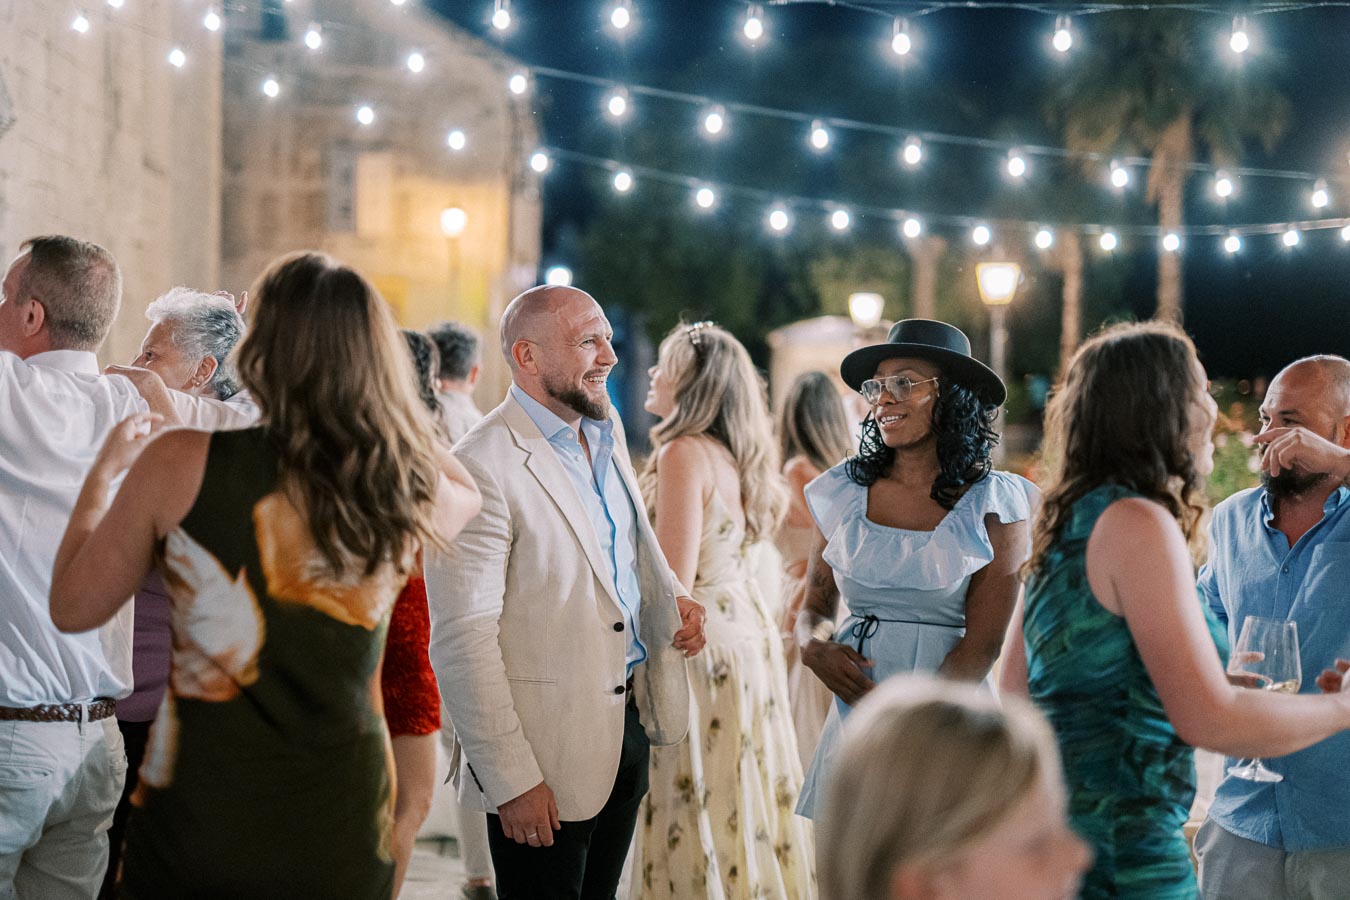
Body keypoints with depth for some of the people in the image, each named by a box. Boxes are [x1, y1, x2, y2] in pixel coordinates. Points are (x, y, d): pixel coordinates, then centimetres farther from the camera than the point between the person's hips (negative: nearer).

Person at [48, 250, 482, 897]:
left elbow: (73, 609, 1)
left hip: (196, 824, -2)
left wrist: (104, 470, 14)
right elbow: (470, 495, 21)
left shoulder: (179, 463, -12)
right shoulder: (411, 495, -5)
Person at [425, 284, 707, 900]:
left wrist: (671, 598, 4)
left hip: (627, 723, 8)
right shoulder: (480, 468, -19)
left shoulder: (605, 427, 8)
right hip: (547, 750, -8)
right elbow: (462, 641, -20)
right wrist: (510, 780, -20)